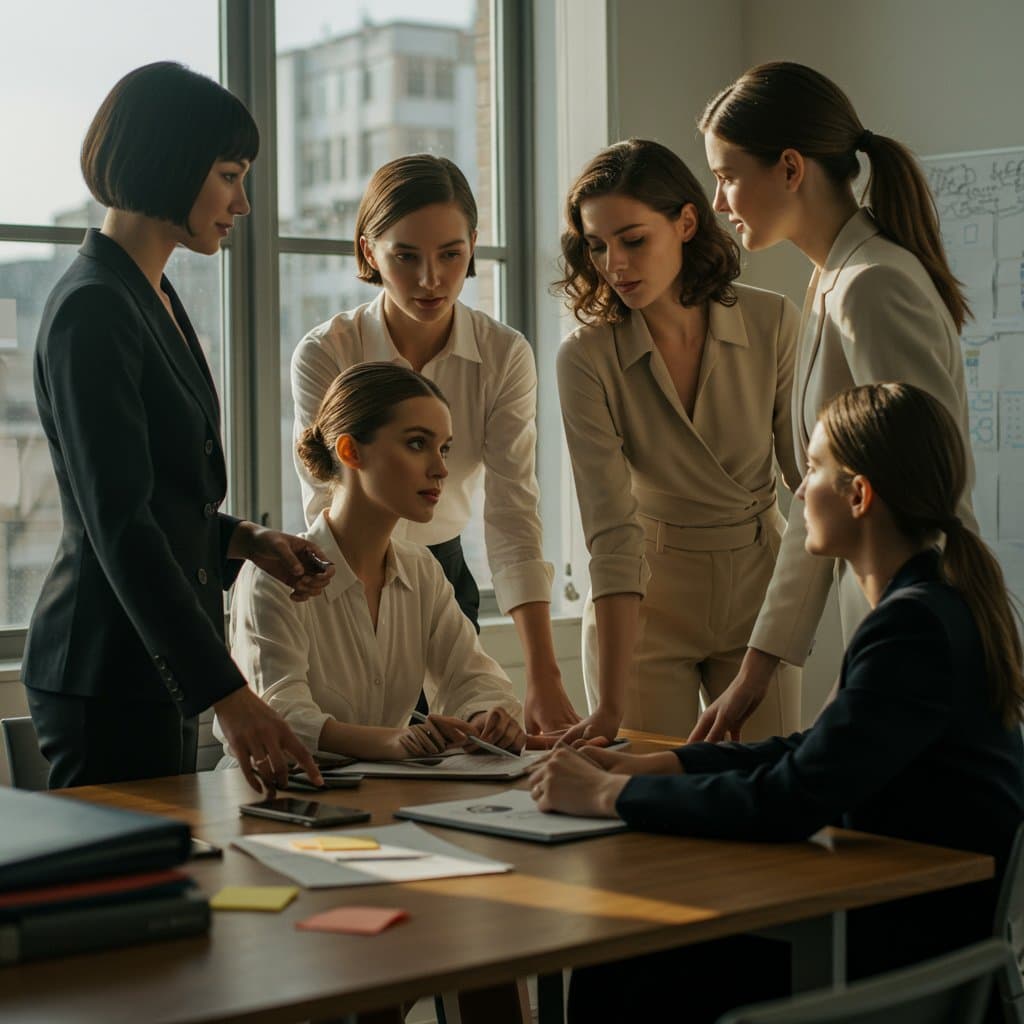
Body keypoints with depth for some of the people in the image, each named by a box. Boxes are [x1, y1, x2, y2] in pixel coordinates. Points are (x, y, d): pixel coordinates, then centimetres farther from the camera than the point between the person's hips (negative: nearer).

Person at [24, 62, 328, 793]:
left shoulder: (152, 298, 14)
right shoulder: (92, 309, -16)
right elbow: (118, 525, -22)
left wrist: (244, 540, 6)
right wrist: (228, 694, -26)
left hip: (158, 669, 10)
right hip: (110, 671, -10)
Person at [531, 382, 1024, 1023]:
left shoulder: (915, 625, -22)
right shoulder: (938, 603, 10)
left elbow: (790, 803, -27)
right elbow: (823, 751, 17)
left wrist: (608, 794, -17)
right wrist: (656, 765, 8)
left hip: (922, 957, -9)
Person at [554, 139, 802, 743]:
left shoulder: (773, 325, -11)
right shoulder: (587, 359, -16)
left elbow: (814, 477, -2)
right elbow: (612, 532, -22)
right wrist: (611, 705, -29)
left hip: (758, 594, 2)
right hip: (642, 609, -1)